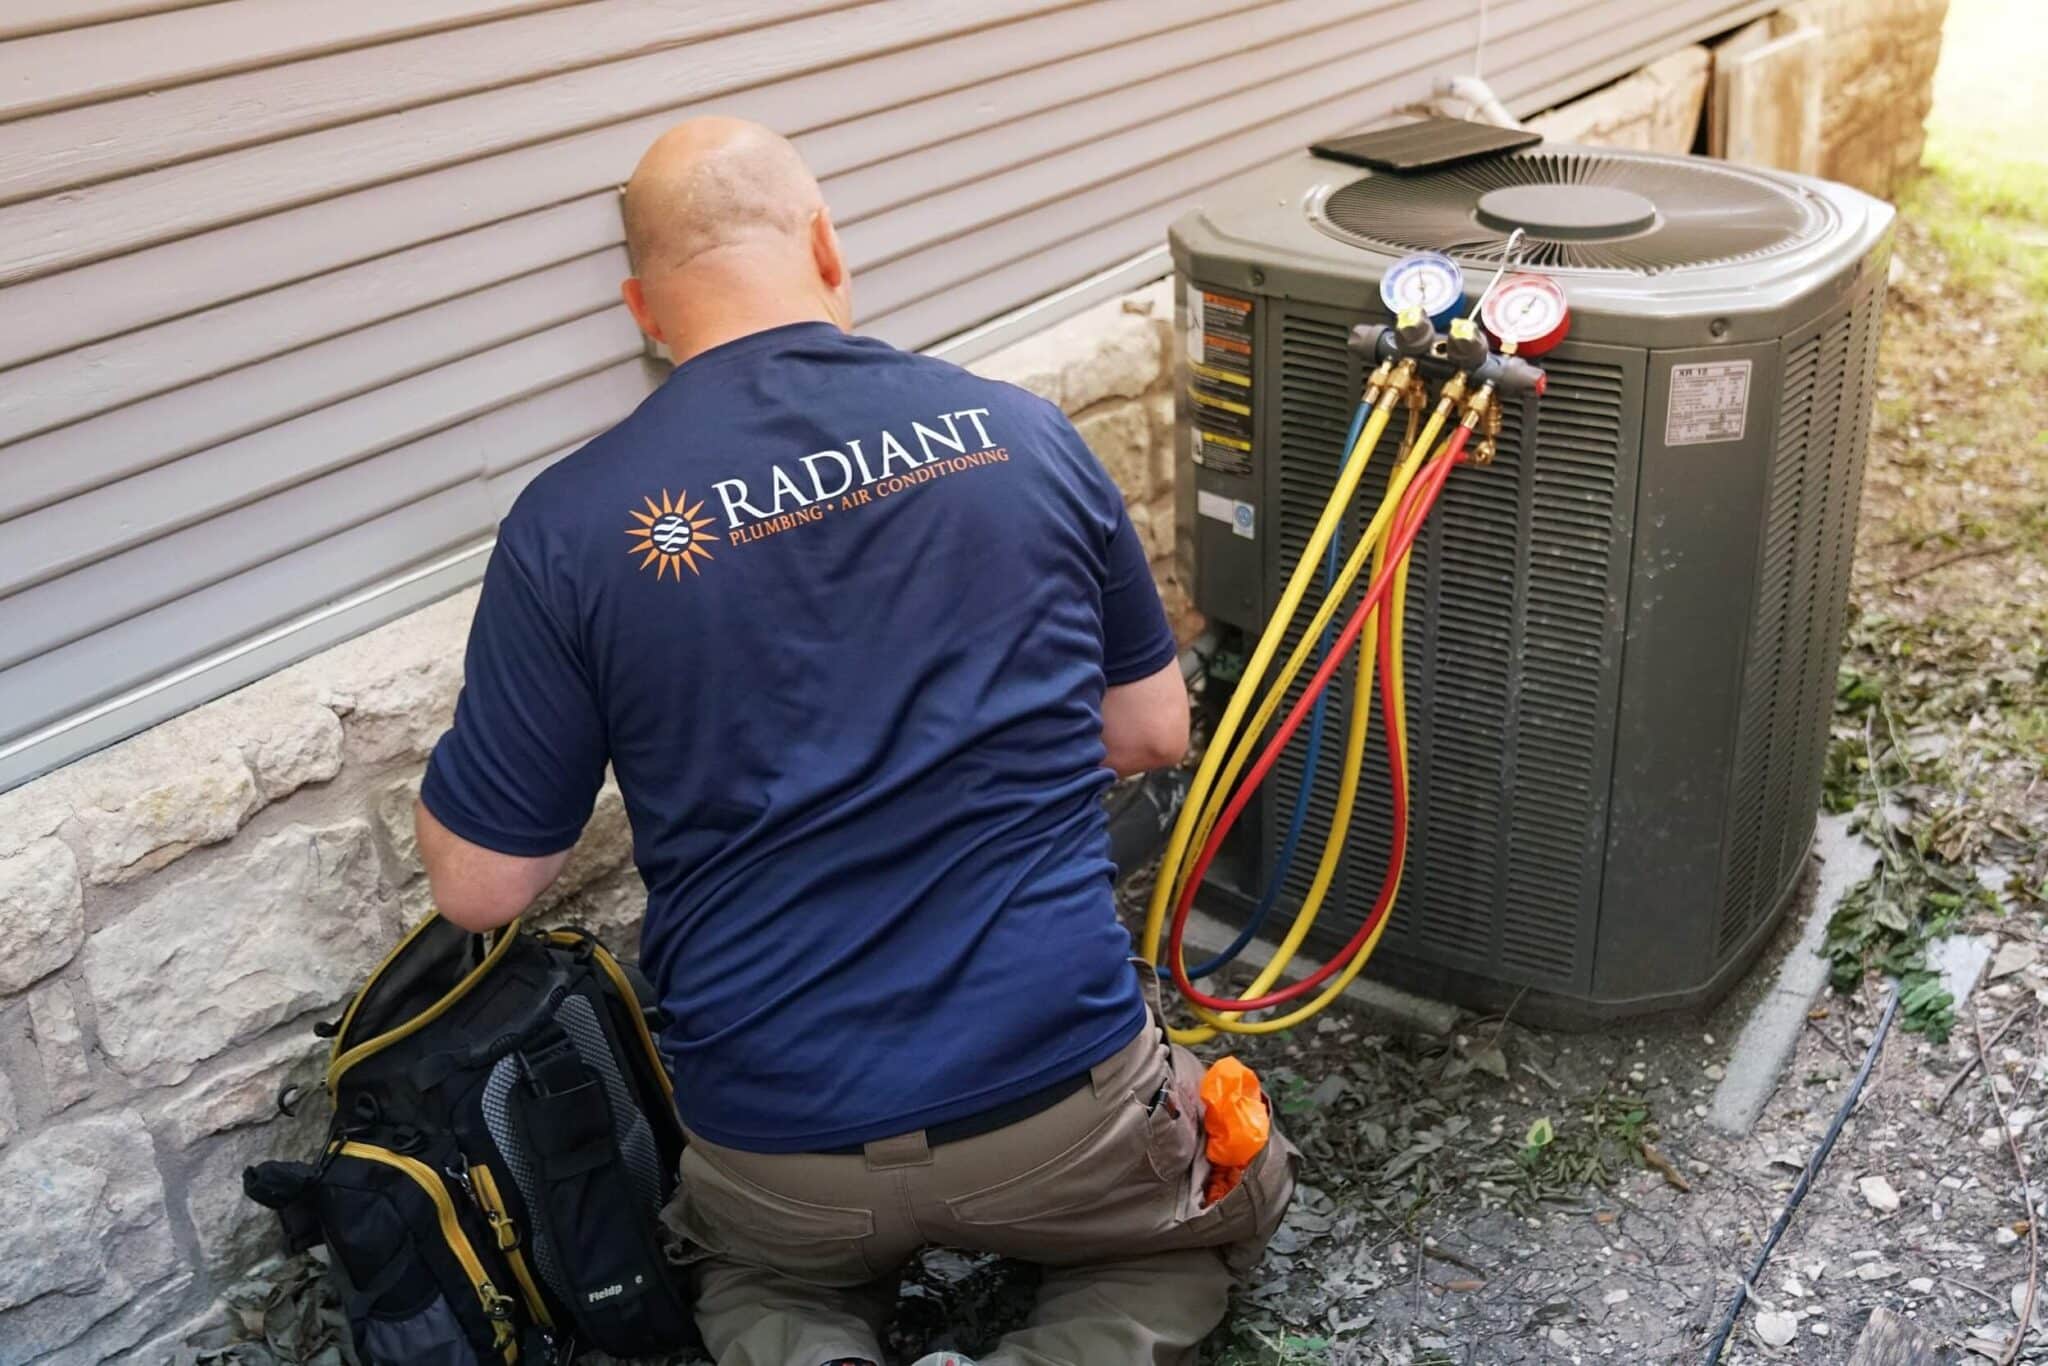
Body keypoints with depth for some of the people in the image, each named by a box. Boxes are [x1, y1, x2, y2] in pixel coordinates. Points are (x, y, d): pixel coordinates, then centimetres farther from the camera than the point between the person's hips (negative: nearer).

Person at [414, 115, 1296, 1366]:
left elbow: (479, 886, -4)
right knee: (1231, 1202, 32)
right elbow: (1153, 732, 6)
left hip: (780, 1149, 1)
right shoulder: (1024, 432, -5)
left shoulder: (570, 524, -10)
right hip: (1063, 1095, 0)